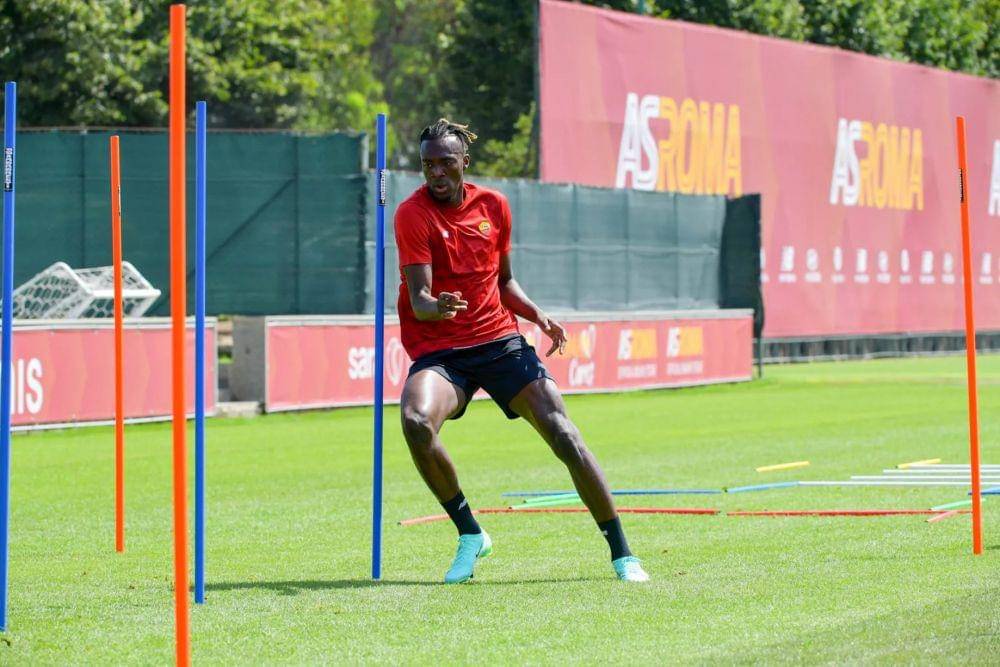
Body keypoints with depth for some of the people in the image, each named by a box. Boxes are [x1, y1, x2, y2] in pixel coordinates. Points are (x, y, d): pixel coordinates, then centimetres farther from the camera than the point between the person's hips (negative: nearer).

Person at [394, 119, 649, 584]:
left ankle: (622, 554, 4)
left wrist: (537, 315, 4)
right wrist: (436, 307, -39)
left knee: (564, 436, -8)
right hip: (438, 350, -3)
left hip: (500, 340, 3)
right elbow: (419, 300, -16)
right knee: (416, 421, -33)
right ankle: (469, 535, -12)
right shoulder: (413, 214, -7)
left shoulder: (494, 205, 8)